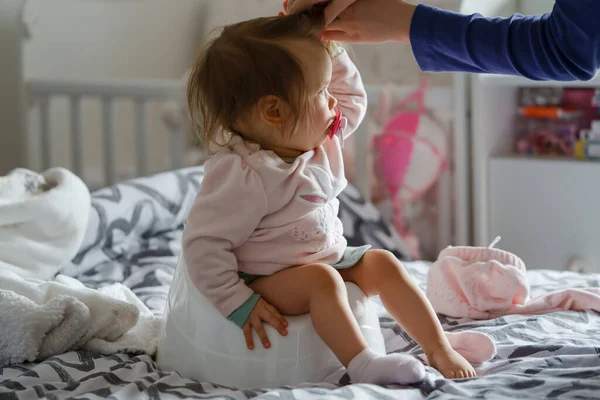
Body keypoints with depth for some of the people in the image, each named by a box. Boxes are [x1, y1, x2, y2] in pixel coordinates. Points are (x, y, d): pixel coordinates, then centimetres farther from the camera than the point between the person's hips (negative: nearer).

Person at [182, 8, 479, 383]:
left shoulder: (319, 142, 0)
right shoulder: (244, 174, -28)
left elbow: (354, 99, 17)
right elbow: (204, 244, -28)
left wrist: (329, 51, 1)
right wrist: (239, 303, -29)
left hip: (330, 259, 9)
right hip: (269, 280, -9)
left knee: (382, 262, -4)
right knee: (321, 278, -32)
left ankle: (439, 347, 0)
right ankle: (361, 362, -34)